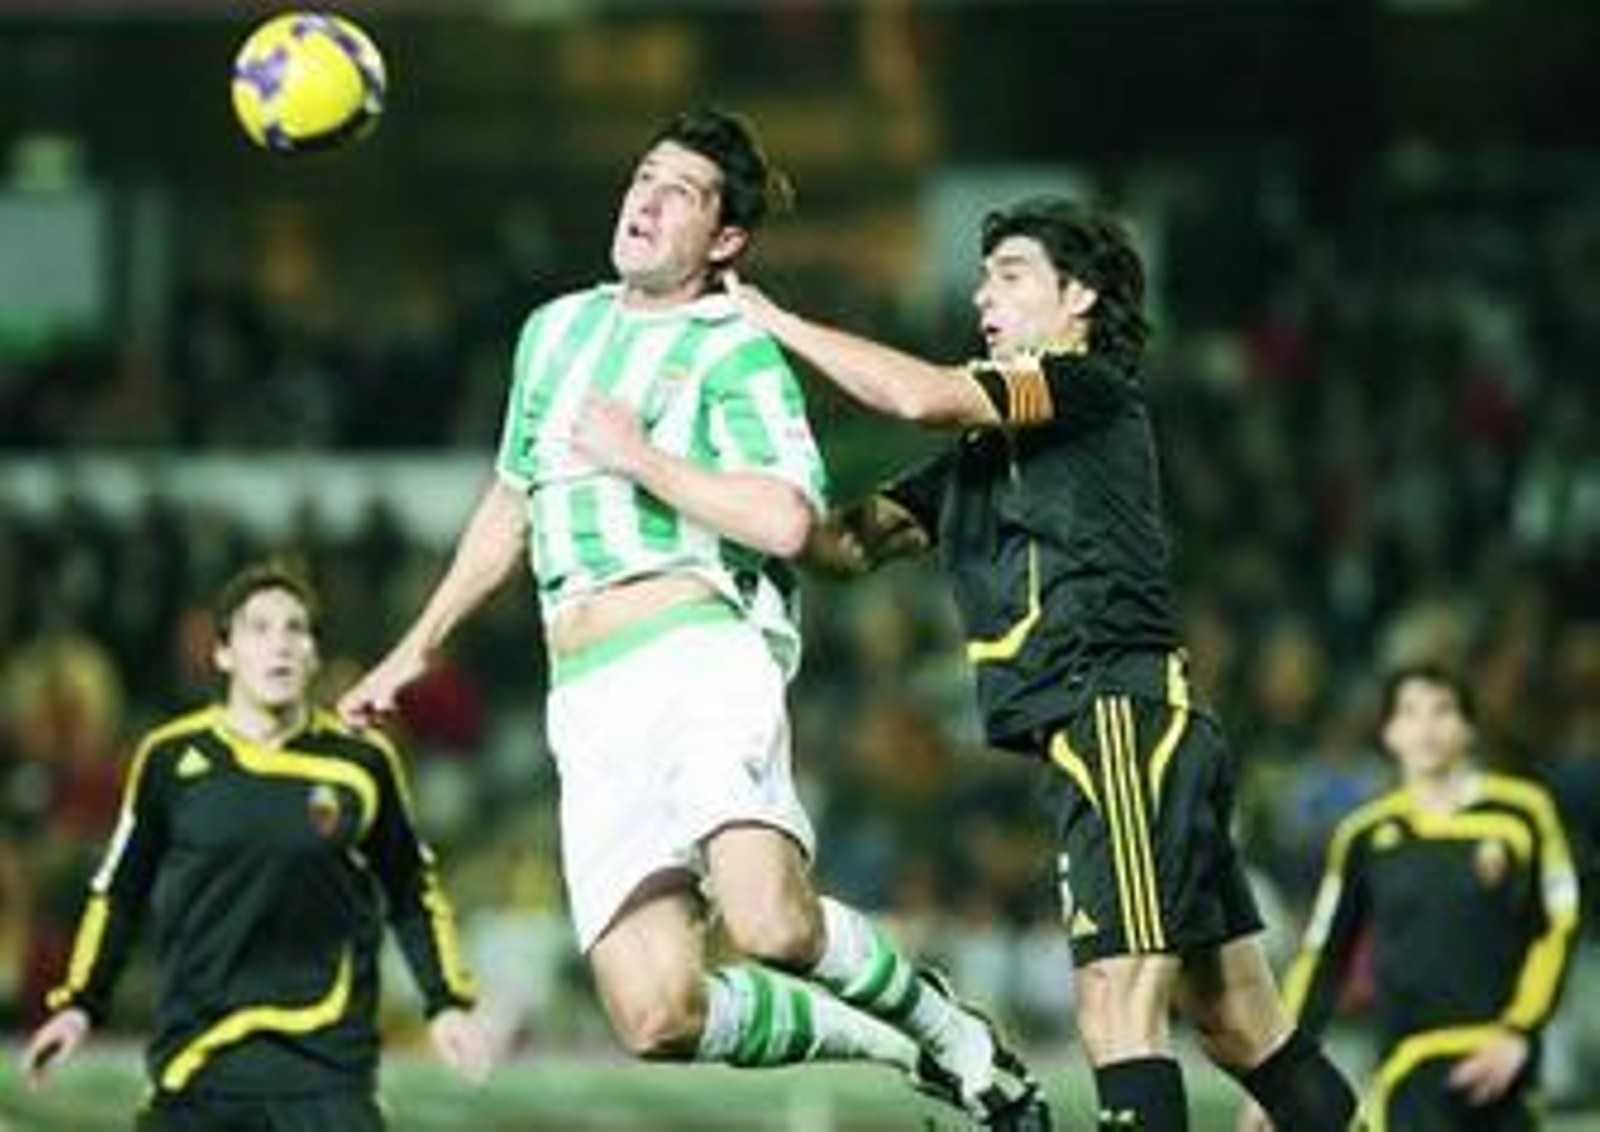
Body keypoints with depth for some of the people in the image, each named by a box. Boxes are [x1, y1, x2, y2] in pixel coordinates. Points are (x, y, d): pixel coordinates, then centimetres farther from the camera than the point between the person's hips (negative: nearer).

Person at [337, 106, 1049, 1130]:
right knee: (658, 1018, -12)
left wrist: (640, 458, -6)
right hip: (590, 701, 5)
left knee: (770, 923, -30)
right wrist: (418, 648, 38)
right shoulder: (555, 331, 24)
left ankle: (959, 1040, -1)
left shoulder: (737, 352, 3)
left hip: (702, 657, -5)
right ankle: (905, 1049, 11)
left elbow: (785, 518, -14)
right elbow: (512, 505, 37)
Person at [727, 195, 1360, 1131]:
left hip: (1125, 714, -9)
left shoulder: (1094, 387, -3)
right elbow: (851, 542, 19)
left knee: (1119, 1005, -16)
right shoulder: (983, 451, 23)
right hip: (1104, 736, 9)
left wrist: (780, 325, -6)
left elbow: (924, 395, -17)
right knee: (1241, 1024, 9)